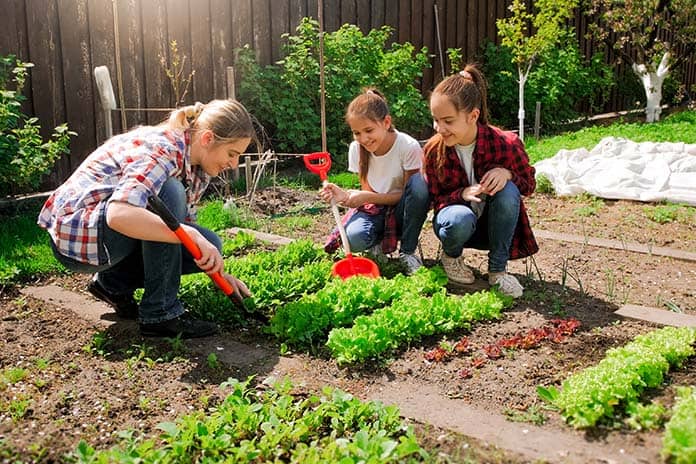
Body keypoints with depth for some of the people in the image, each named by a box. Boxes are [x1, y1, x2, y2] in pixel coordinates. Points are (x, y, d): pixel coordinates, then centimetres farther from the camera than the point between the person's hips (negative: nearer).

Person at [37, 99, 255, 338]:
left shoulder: (196, 167, 1)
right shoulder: (161, 148, -26)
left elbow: (183, 224, 10)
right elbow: (119, 215, -41)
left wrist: (219, 272, 1)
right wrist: (192, 236, -42)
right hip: (75, 233, -8)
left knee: (209, 244, -6)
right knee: (168, 193, -31)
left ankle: (114, 282, 9)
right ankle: (160, 313, -22)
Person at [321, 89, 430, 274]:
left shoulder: (409, 146, -20)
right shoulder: (356, 148, -8)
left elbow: (409, 193, -15)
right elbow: (367, 193, -3)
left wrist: (367, 197, -27)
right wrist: (345, 196, -26)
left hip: (400, 210, -1)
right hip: (375, 209, 1)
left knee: (418, 182, -35)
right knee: (353, 238, -34)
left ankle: (407, 252, -15)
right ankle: (377, 245, 6)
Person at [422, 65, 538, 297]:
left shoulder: (505, 143, -20)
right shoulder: (433, 150, -16)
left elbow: (529, 184, -4)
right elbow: (436, 199, -7)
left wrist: (507, 173, -28)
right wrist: (463, 193, -30)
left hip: (493, 223, 1)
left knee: (508, 190, -32)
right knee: (461, 219, -37)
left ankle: (498, 270, -15)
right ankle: (451, 255, 2)